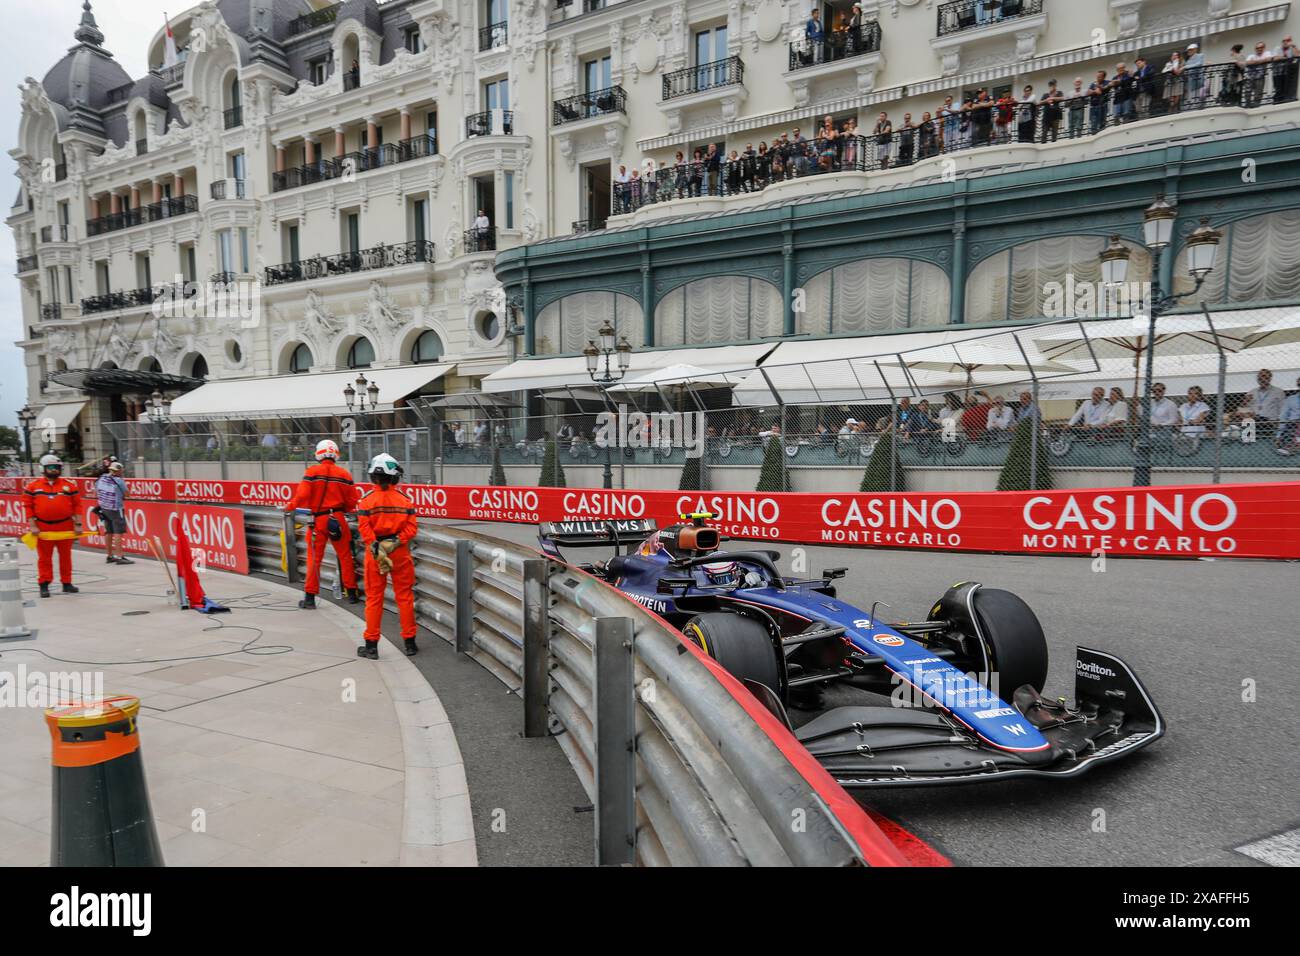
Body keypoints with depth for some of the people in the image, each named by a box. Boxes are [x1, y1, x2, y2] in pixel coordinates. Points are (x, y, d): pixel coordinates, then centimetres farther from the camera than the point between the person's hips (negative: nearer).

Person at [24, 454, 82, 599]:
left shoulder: (69, 484, 3)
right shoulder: (33, 486, 2)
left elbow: (77, 505, 3)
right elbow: (28, 506, 2)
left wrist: (78, 524, -1)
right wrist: (32, 526, -5)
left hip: (65, 527, 1)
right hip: (43, 528, 0)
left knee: (66, 556, 8)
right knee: (44, 558, 6)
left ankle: (67, 583, 17)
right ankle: (44, 585, 13)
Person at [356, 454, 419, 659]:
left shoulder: (367, 501, -7)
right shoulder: (405, 500, -2)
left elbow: (364, 528, -15)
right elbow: (411, 528, -9)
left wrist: (375, 546, -13)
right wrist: (396, 541, -12)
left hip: (375, 551, -1)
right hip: (400, 551, 1)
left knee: (374, 598, 9)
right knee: (405, 596, 10)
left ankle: (371, 645, 15)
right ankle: (409, 642, 17)